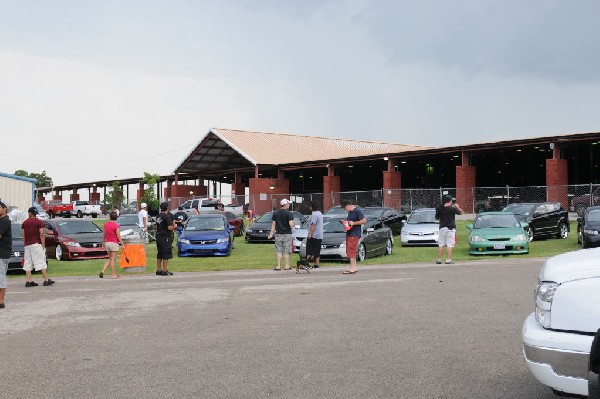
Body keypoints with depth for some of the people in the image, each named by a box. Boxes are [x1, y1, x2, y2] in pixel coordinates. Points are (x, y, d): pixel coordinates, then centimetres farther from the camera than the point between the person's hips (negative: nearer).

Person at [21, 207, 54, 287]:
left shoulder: (24, 223, 9)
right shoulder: (39, 222, -3)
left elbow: (23, 235, 8)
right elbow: (42, 235, -8)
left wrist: (25, 244, 16)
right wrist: (43, 245, -4)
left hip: (27, 245, 4)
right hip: (36, 244, -4)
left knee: (28, 263, 7)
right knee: (41, 262, -4)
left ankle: (28, 281, 4)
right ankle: (46, 280, -5)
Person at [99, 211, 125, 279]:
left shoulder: (106, 225, 5)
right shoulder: (116, 226, -14)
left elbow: (104, 235, 13)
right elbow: (118, 236, -14)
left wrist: (104, 242, 26)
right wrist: (122, 244, -7)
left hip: (107, 243, 6)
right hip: (114, 243, -6)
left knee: (110, 259, 17)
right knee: (113, 259, -1)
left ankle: (102, 271, 3)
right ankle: (113, 274, 5)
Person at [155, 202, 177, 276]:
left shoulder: (158, 216, 11)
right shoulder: (167, 216, -14)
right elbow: (170, 228, -20)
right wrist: (175, 226, 1)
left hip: (158, 236, 8)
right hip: (165, 237, -8)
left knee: (159, 254, 14)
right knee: (166, 255, -5)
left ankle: (159, 270, 18)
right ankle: (165, 271, -6)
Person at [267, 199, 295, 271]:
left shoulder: (275, 213, 4)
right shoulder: (289, 213, -9)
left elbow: (273, 224, 4)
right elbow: (291, 224, -16)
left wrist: (271, 234, 7)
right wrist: (292, 227, 6)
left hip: (278, 234, 3)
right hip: (287, 234, -3)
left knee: (279, 251, 6)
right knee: (286, 251, 4)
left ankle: (278, 266, 5)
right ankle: (287, 266, 7)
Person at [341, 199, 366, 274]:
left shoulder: (357, 211, -10)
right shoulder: (350, 212, 18)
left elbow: (364, 221, -16)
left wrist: (353, 223, -17)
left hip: (355, 234, -10)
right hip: (349, 234, 10)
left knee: (351, 250, -14)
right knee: (349, 251, 10)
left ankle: (352, 268, -15)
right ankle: (355, 267, 17)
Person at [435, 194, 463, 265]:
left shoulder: (439, 209, -2)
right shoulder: (453, 208, -8)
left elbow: (436, 218, 9)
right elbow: (461, 212, 9)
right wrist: (457, 207, 25)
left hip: (442, 228, 3)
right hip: (450, 228, -3)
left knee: (440, 244, 8)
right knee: (449, 244, -2)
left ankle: (439, 259, 10)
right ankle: (448, 260, -4)